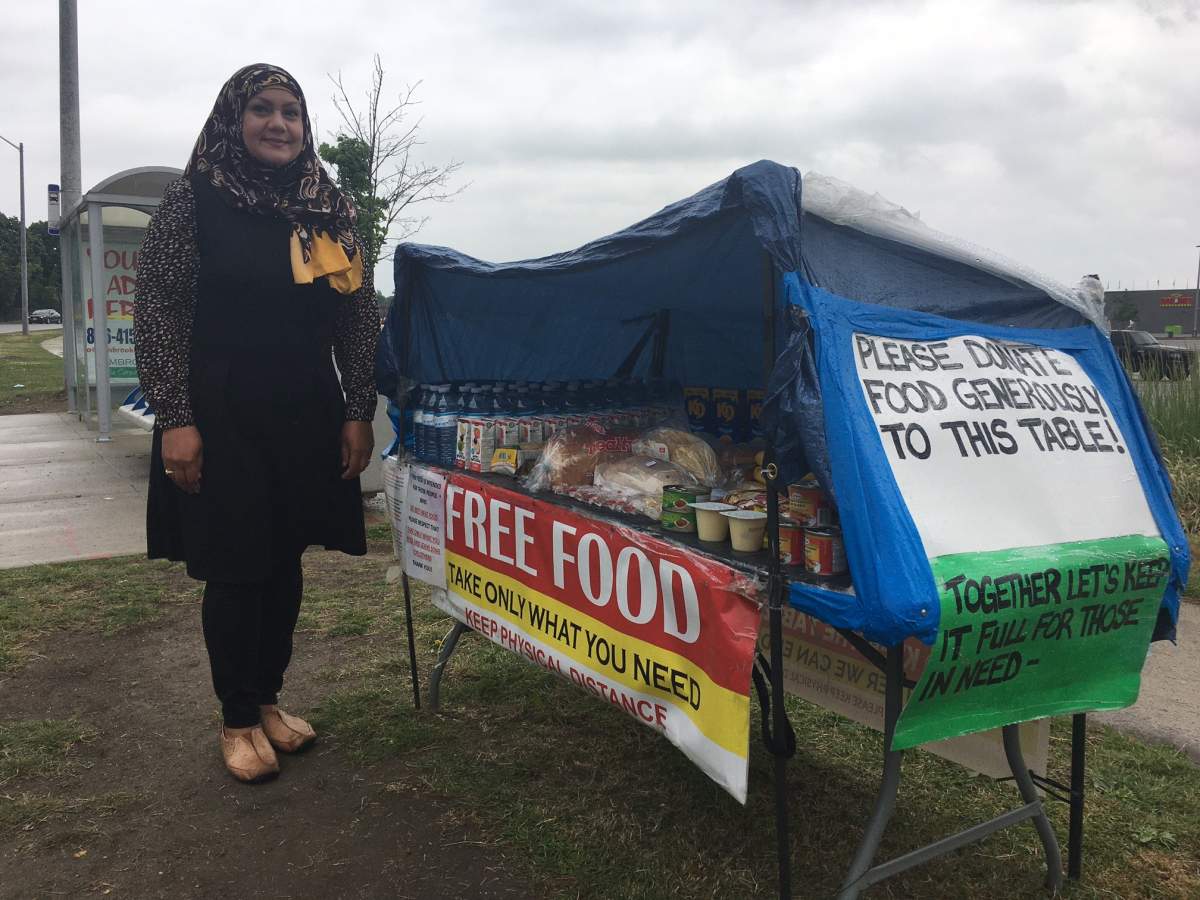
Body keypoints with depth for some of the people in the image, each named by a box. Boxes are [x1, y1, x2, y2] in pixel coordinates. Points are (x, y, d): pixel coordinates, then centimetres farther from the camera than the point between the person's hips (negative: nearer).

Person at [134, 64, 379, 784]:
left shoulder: (332, 207, 6)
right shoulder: (194, 198, -5)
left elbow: (360, 314, 7)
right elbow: (157, 312, -6)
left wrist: (358, 412, 2)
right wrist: (176, 420, -12)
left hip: (307, 418, 4)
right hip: (222, 418, -3)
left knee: (285, 562, 11)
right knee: (234, 570, 4)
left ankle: (268, 699, 30)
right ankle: (239, 721, 22)